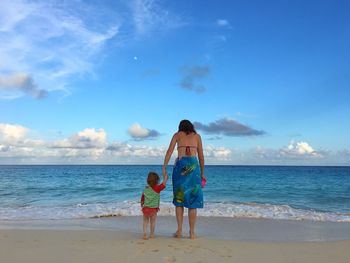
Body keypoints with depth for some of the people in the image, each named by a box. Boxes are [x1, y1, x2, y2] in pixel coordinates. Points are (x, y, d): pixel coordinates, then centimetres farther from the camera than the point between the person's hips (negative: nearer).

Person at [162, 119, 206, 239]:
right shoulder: (197, 136, 18)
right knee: (193, 199, 5)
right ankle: (192, 233, 7)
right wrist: (202, 173, 21)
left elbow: (169, 151, 2)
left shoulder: (177, 134, 15)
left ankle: (179, 230, 7)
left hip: (180, 165, 0)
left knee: (178, 199, 10)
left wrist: (164, 168, -2)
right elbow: (201, 156, 14)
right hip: (193, 165, 1)